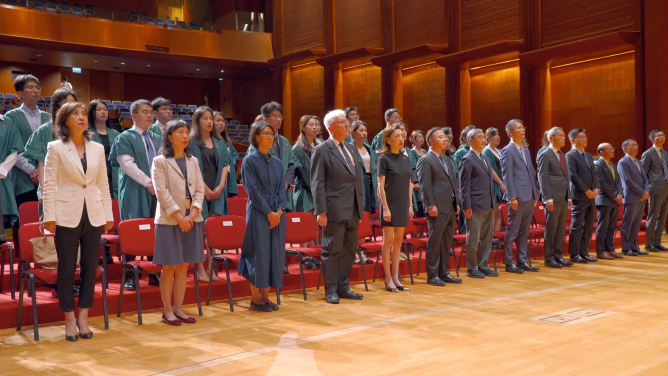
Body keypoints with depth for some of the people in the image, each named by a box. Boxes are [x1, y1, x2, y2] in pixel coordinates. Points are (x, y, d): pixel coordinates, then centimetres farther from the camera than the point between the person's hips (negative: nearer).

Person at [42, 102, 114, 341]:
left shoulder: (97, 149, 10)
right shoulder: (56, 148, 0)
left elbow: (103, 184, 11)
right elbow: (49, 185, -3)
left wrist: (108, 214, 6)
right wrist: (50, 217, -9)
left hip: (93, 216, 3)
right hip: (67, 216, -3)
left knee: (90, 268, 6)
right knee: (67, 269, 2)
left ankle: (83, 318, 17)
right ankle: (70, 320, 13)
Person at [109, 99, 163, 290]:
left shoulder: (158, 139, 19)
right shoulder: (125, 138, 2)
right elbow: (127, 164, -9)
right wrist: (148, 182, -16)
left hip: (157, 192, 5)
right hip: (135, 194, -5)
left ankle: (154, 274, 13)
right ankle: (129, 276, 5)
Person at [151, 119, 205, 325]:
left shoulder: (193, 161, 13)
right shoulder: (160, 161, -3)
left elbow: (199, 189, 8)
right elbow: (162, 192, -10)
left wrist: (193, 213, -7)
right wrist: (178, 216, -16)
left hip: (191, 220, 5)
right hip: (169, 220, -5)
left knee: (183, 267, 7)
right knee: (169, 267, -1)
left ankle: (178, 309, 14)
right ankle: (167, 311, 8)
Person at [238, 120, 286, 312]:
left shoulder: (277, 162, 14)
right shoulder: (250, 160, -4)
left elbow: (281, 189, 10)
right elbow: (252, 190, -10)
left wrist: (279, 211, -5)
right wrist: (268, 213, -14)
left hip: (277, 213, 6)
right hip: (258, 213, -6)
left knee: (275, 252, 6)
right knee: (259, 252, -4)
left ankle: (265, 296, 15)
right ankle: (256, 298, 7)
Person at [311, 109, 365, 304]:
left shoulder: (351, 149, 16)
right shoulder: (321, 150, -6)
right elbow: (317, 183, -10)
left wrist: (360, 208, 15)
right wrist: (321, 211, -17)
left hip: (353, 211, 7)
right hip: (335, 210, -7)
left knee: (349, 250, 12)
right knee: (332, 250, 1)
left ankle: (343, 287, 23)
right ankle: (331, 290, 11)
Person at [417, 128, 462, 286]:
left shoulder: (447, 160, 19)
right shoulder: (425, 160, -7)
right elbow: (425, 185, -13)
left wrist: (456, 202, 16)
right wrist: (431, 205, -18)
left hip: (450, 207, 8)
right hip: (438, 208, -8)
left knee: (447, 242, 12)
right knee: (435, 242, -2)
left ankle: (444, 273, 20)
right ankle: (433, 276, 5)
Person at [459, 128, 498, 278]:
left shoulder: (484, 159, 16)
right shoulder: (468, 159, -9)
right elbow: (464, 185, -12)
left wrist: (492, 203, 15)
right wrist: (467, 207, -17)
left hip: (488, 206, 8)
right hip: (475, 206, -8)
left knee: (487, 238, 12)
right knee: (473, 239, 0)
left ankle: (483, 266, 21)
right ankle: (471, 268, 9)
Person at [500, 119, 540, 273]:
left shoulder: (526, 151, 18)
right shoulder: (507, 151, -6)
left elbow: (532, 174, 19)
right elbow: (507, 176, -12)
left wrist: (535, 195, 14)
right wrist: (512, 197, -17)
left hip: (529, 197, 8)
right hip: (518, 197, -8)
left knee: (524, 232, 11)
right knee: (512, 231, -2)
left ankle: (522, 261, 18)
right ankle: (509, 263, 5)